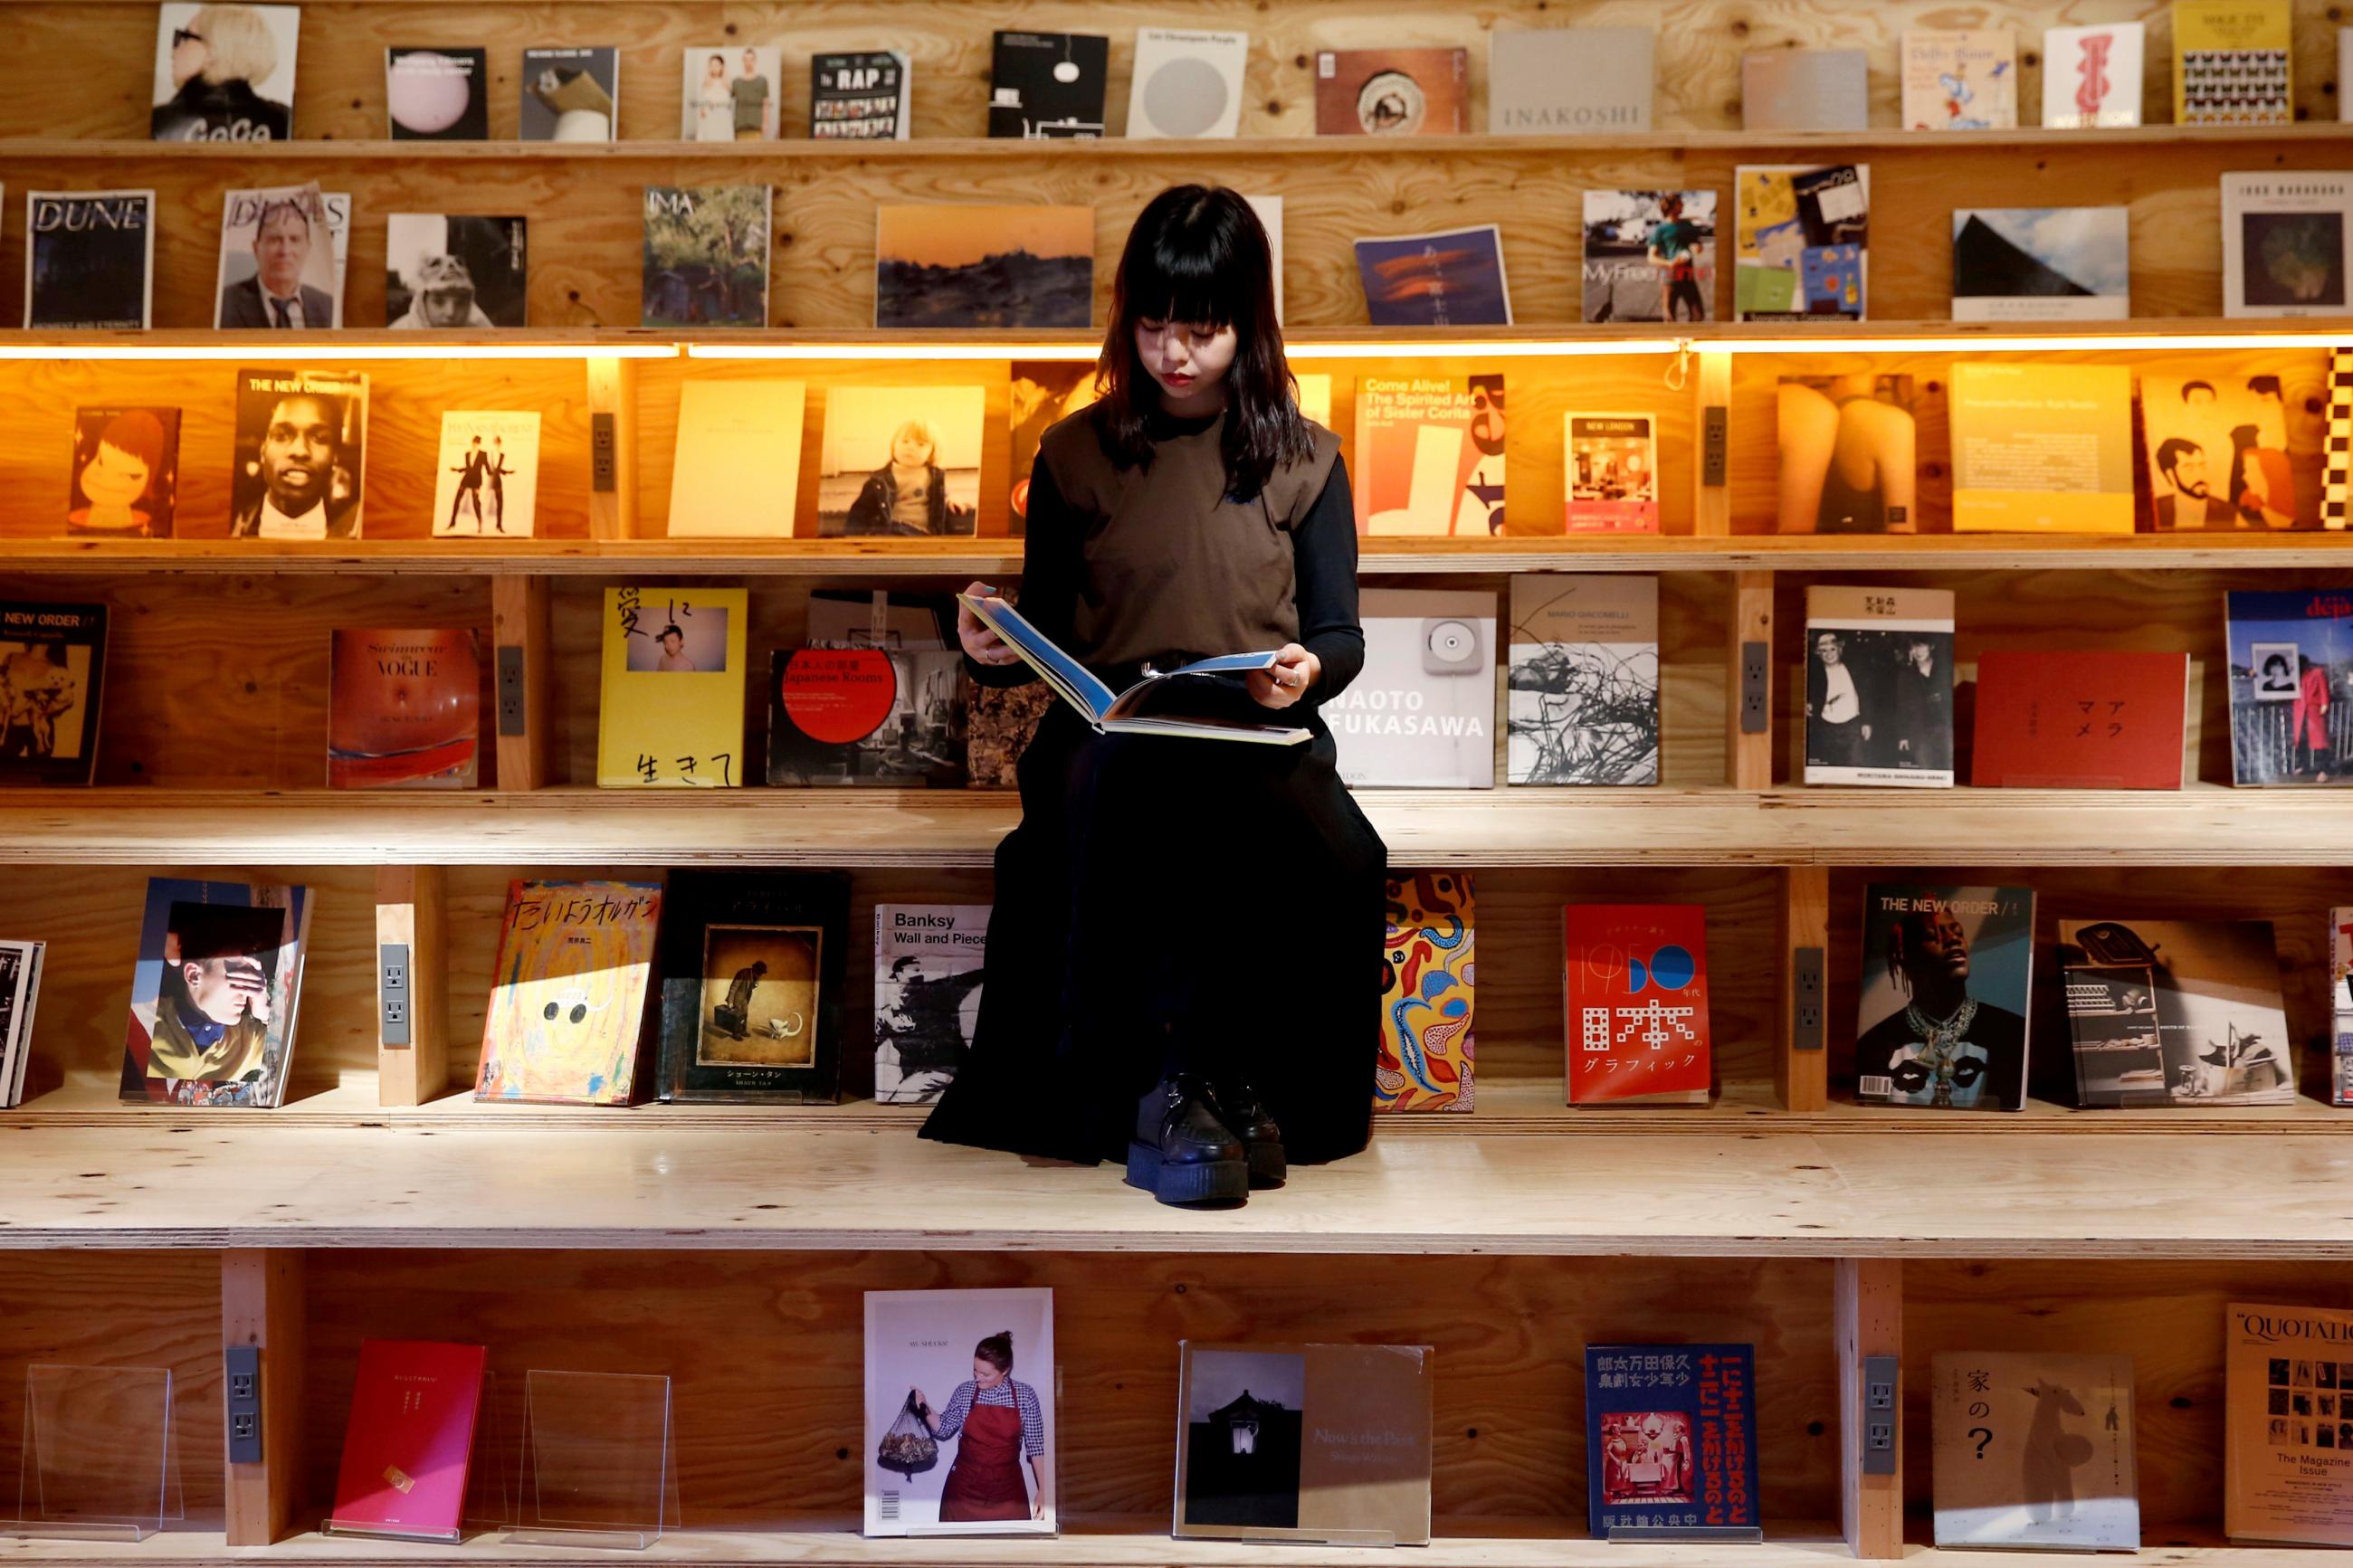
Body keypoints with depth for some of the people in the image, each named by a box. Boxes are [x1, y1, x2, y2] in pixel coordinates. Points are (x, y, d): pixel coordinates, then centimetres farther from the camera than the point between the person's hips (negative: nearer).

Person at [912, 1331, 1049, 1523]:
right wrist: (925, 1408, -6)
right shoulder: (964, 1392, -1)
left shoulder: (1025, 1395, -5)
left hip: (1007, 1488, -1)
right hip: (965, 1486, 1)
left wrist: (1043, 1490, -4)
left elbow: (1035, 1445, -1)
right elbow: (944, 1429, 10)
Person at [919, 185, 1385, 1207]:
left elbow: (1340, 636, 11)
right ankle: (1187, 1081, -28)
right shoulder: (1076, 455, 14)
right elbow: (1045, 634, 15)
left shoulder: (1303, 459, 14)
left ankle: (1186, 1088, -19)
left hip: (1262, 734, 1)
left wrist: (1307, 671, -12)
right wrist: (995, 653, -8)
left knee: (1343, 861, -36)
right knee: (1129, 784, -40)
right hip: (1106, 730, 0)